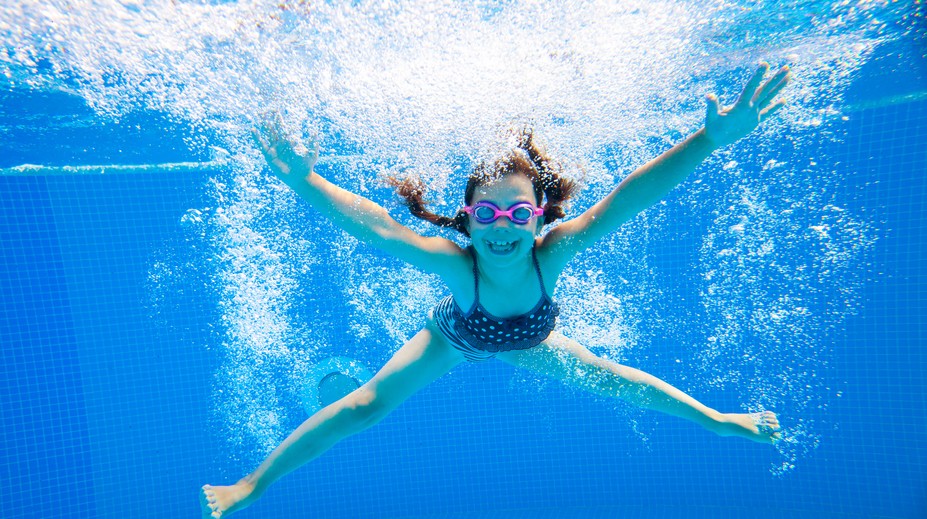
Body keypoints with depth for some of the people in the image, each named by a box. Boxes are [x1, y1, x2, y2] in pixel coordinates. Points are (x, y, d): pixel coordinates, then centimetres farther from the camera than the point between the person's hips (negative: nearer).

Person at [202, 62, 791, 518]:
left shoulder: (551, 255, -39)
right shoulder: (457, 264, -43)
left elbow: (623, 201, -48)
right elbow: (377, 227, -49)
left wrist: (711, 138, -56)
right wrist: (306, 180, -58)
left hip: (524, 338, 2)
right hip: (454, 336, -2)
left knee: (611, 378, 11)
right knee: (364, 406, -8)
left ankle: (717, 419, 41)